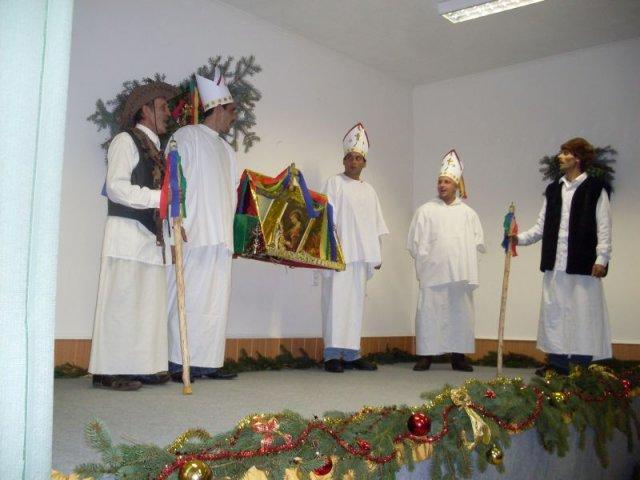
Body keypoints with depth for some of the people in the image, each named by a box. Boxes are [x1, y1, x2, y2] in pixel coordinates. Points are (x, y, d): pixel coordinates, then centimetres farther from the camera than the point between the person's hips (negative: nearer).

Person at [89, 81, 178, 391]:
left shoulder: (155, 148, 22)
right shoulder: (126, 140, -2)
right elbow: (116, 187, -14)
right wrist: (160, 197, -15)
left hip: (150, 235, 8)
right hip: (127, 232, -8)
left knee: (149, 303, 7)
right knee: (121, 301, -7)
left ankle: (143, 367, 12)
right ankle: (109, 372, -2)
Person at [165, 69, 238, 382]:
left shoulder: (227, 150, 23)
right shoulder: (186, 136, 1)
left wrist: (229, 226, 14)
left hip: (220, 238, 7)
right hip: (193, 236, -7)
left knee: (216, 300, 5)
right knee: (188, 297, -8)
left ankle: (207, 362, 9)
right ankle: (178, 364, -3)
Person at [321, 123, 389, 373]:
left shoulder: (369, 191, 20)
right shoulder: (335, 183, 4)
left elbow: (376, 226, 20)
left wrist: (377, 254, 14)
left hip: (362, 256, 5)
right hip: (340, 253, -5)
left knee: (356, 302, 4)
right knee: (337, 300, -9)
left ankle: (352, 353, 8)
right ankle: (332, 354, -7)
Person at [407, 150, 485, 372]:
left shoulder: (468, 213, 13)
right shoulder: (426, 210, 6)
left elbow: (478, 243, 12)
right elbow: (415, 243, 3)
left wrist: (464, 260, 1)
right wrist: (427, 263, -3)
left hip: (461, 274, 2)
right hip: (433, 274, -2)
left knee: (460, 314, 5)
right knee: (429, 313, -4)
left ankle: (458, 355, 14)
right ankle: (425, 355, 3)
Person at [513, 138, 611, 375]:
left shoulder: (595, 188, 0)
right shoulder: (553, 190, 15)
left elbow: (604, 226, -4)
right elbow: (542, 226, 13)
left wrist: (602, 258, -10)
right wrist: (520, 238, -1)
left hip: (583, 264, -5)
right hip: (555, 264, 5)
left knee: (583, 315, 0)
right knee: (554, 313, 7)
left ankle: (581, 365, 8)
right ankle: (557, 363, 16)